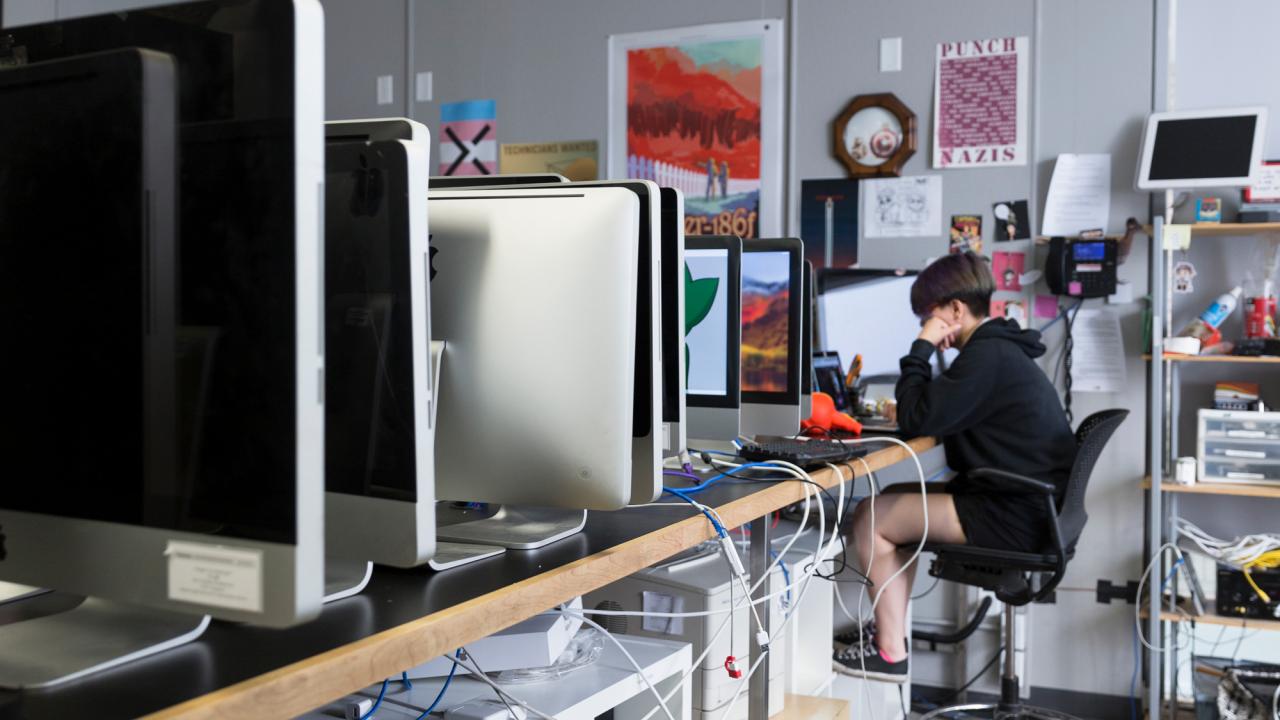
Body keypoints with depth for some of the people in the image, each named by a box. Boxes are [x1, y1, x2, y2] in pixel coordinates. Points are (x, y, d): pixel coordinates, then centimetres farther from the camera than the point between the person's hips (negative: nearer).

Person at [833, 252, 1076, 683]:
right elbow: (941, 416, 21)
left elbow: (917, 421, -21)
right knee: (894, 501, 20)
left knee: (869, 518, -5)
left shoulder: (987, 356, -18)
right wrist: (911, 408, 3)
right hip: (1029, 507, 11)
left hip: (1013, 519, -10)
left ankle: (890, 653, 1)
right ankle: (890, 628, 20)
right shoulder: (1000, 348, 15)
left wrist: (922, 348, -12)